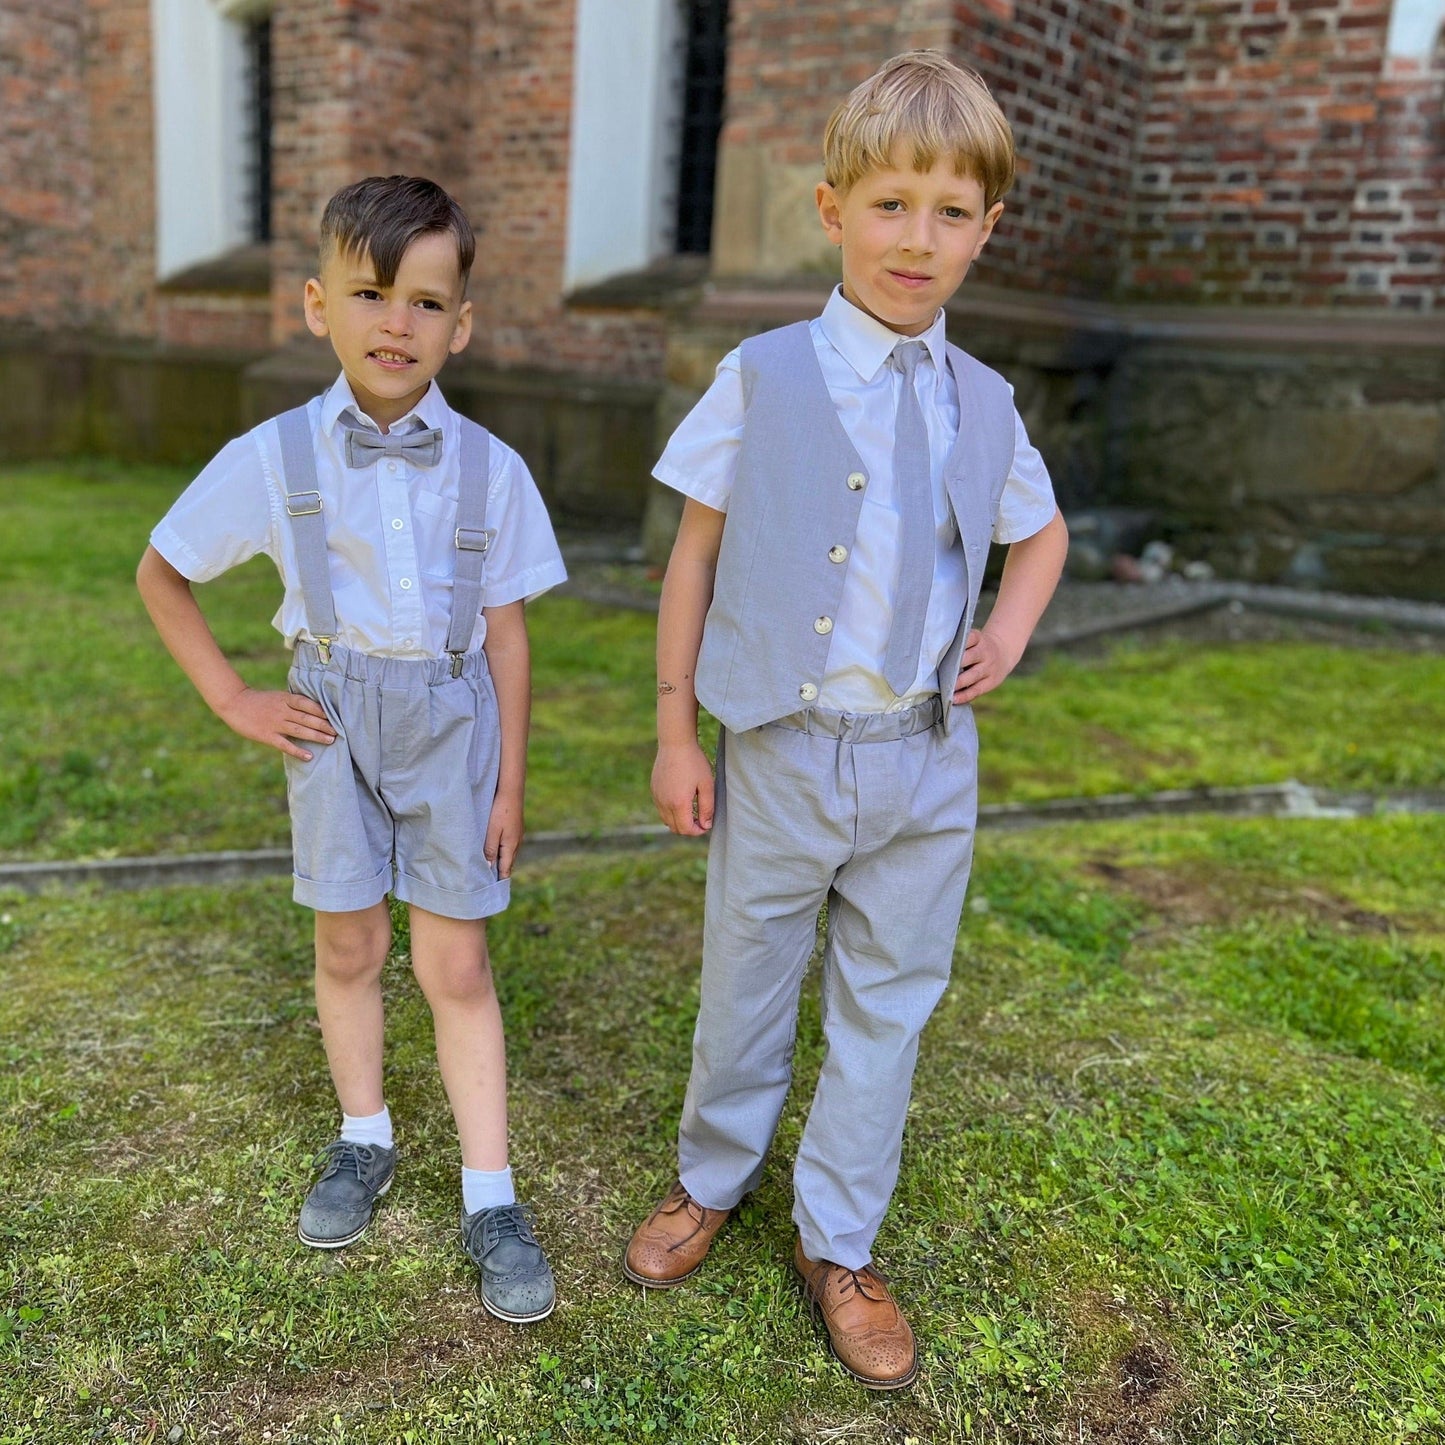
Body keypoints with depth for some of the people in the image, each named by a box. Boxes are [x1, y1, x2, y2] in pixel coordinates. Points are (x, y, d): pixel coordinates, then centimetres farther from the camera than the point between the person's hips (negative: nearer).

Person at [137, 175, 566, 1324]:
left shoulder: (489, 470, -6)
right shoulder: (275, 459, -7)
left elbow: (506, 634, -2)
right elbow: (162, 573, 6)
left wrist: (510, 783, -1)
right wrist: (233, 699, -1)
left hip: (450, 722, 0)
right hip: (334, 721, 1)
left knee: (456, 965, 4)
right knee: (350, 946, 13)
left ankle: (489, 1197, 15)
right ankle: (365, 1139, 36)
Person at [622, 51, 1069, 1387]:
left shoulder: (984, 405, 3)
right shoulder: (762, 379, -6)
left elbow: (1042, 529, 22)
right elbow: (694, 555, -2)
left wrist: (1014, 625, 2)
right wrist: (675, 731, -3)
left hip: (925, 762, 3)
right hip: (780, 755, -2)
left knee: (887, 1005, 12)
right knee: (746, 988, 14)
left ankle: (838, 1247, 32)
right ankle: (713, 1181, 42)